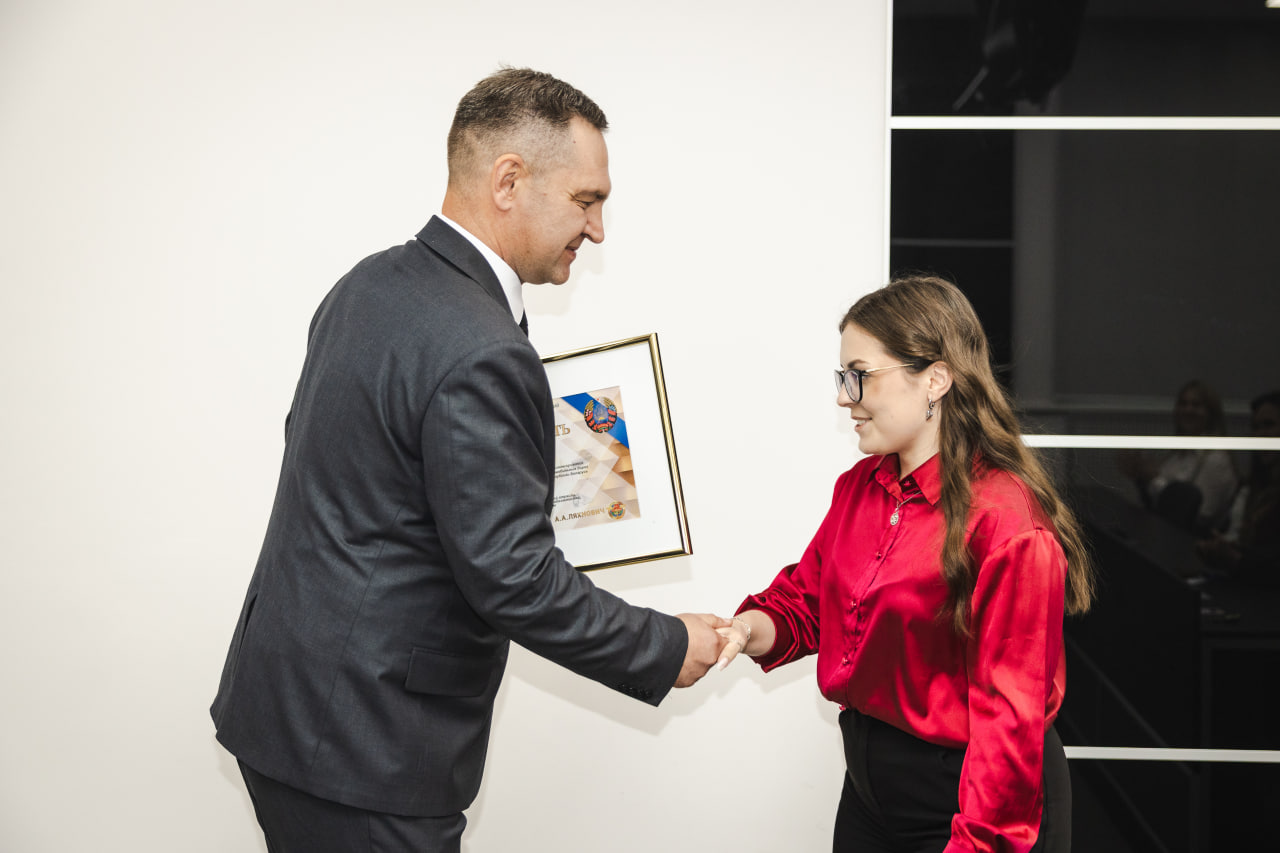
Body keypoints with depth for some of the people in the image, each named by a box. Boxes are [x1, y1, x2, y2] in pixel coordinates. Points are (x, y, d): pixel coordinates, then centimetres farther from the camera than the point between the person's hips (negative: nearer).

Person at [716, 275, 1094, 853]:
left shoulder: (1006, 523, -22)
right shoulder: (858, 487, 4)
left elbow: (1010, 716, -22)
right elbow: (805, 599, 12)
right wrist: (749, 629, -9)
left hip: (966, 806, -7)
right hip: (867, 784, 8)